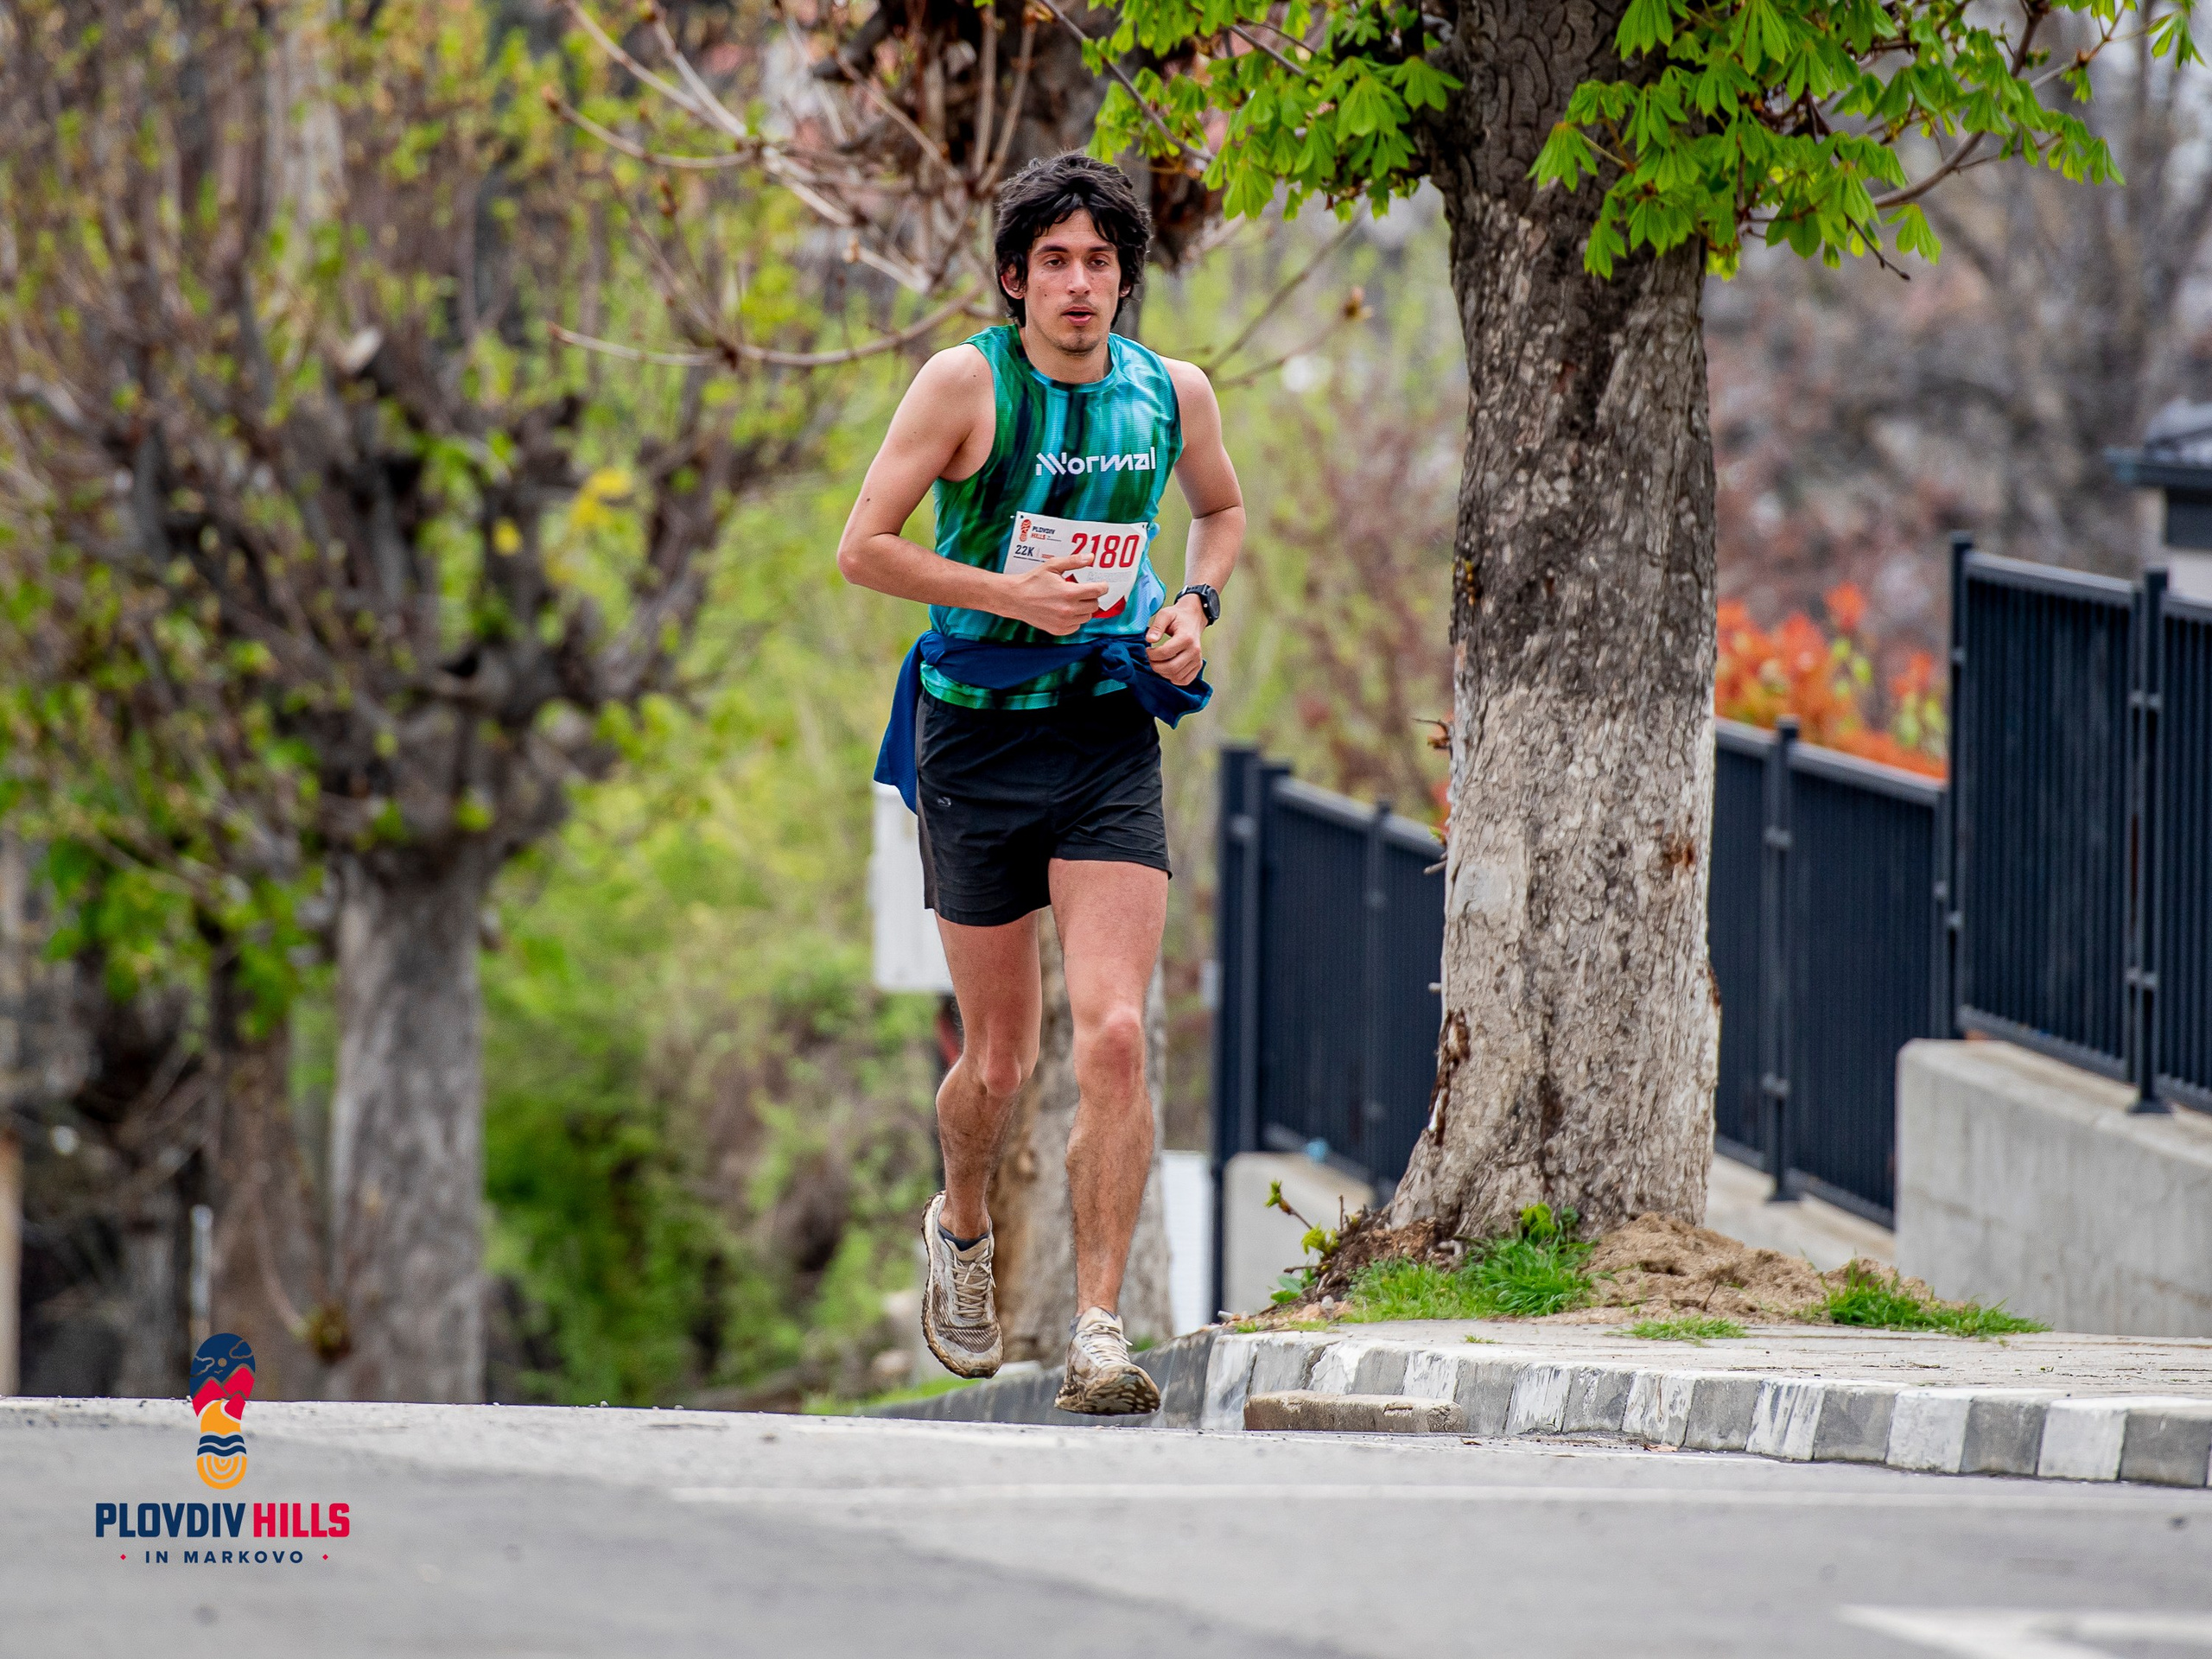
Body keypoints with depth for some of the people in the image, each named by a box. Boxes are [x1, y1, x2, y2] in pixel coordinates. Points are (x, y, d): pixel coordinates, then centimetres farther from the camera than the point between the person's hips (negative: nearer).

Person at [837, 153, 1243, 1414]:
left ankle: (1101, 1333, -13)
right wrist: (1006, 592, -18)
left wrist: (1196, 605, 5)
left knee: (1116, 1036, -15)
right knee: (1000, 1060, 7)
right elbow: (862, 549, -8)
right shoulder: (967, 383, -8)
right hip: (977, 733, -2)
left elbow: (1223, 510, 24)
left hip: (1109, 738, 2)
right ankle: (962, 1230, 40)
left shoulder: (1174, 395, 3)